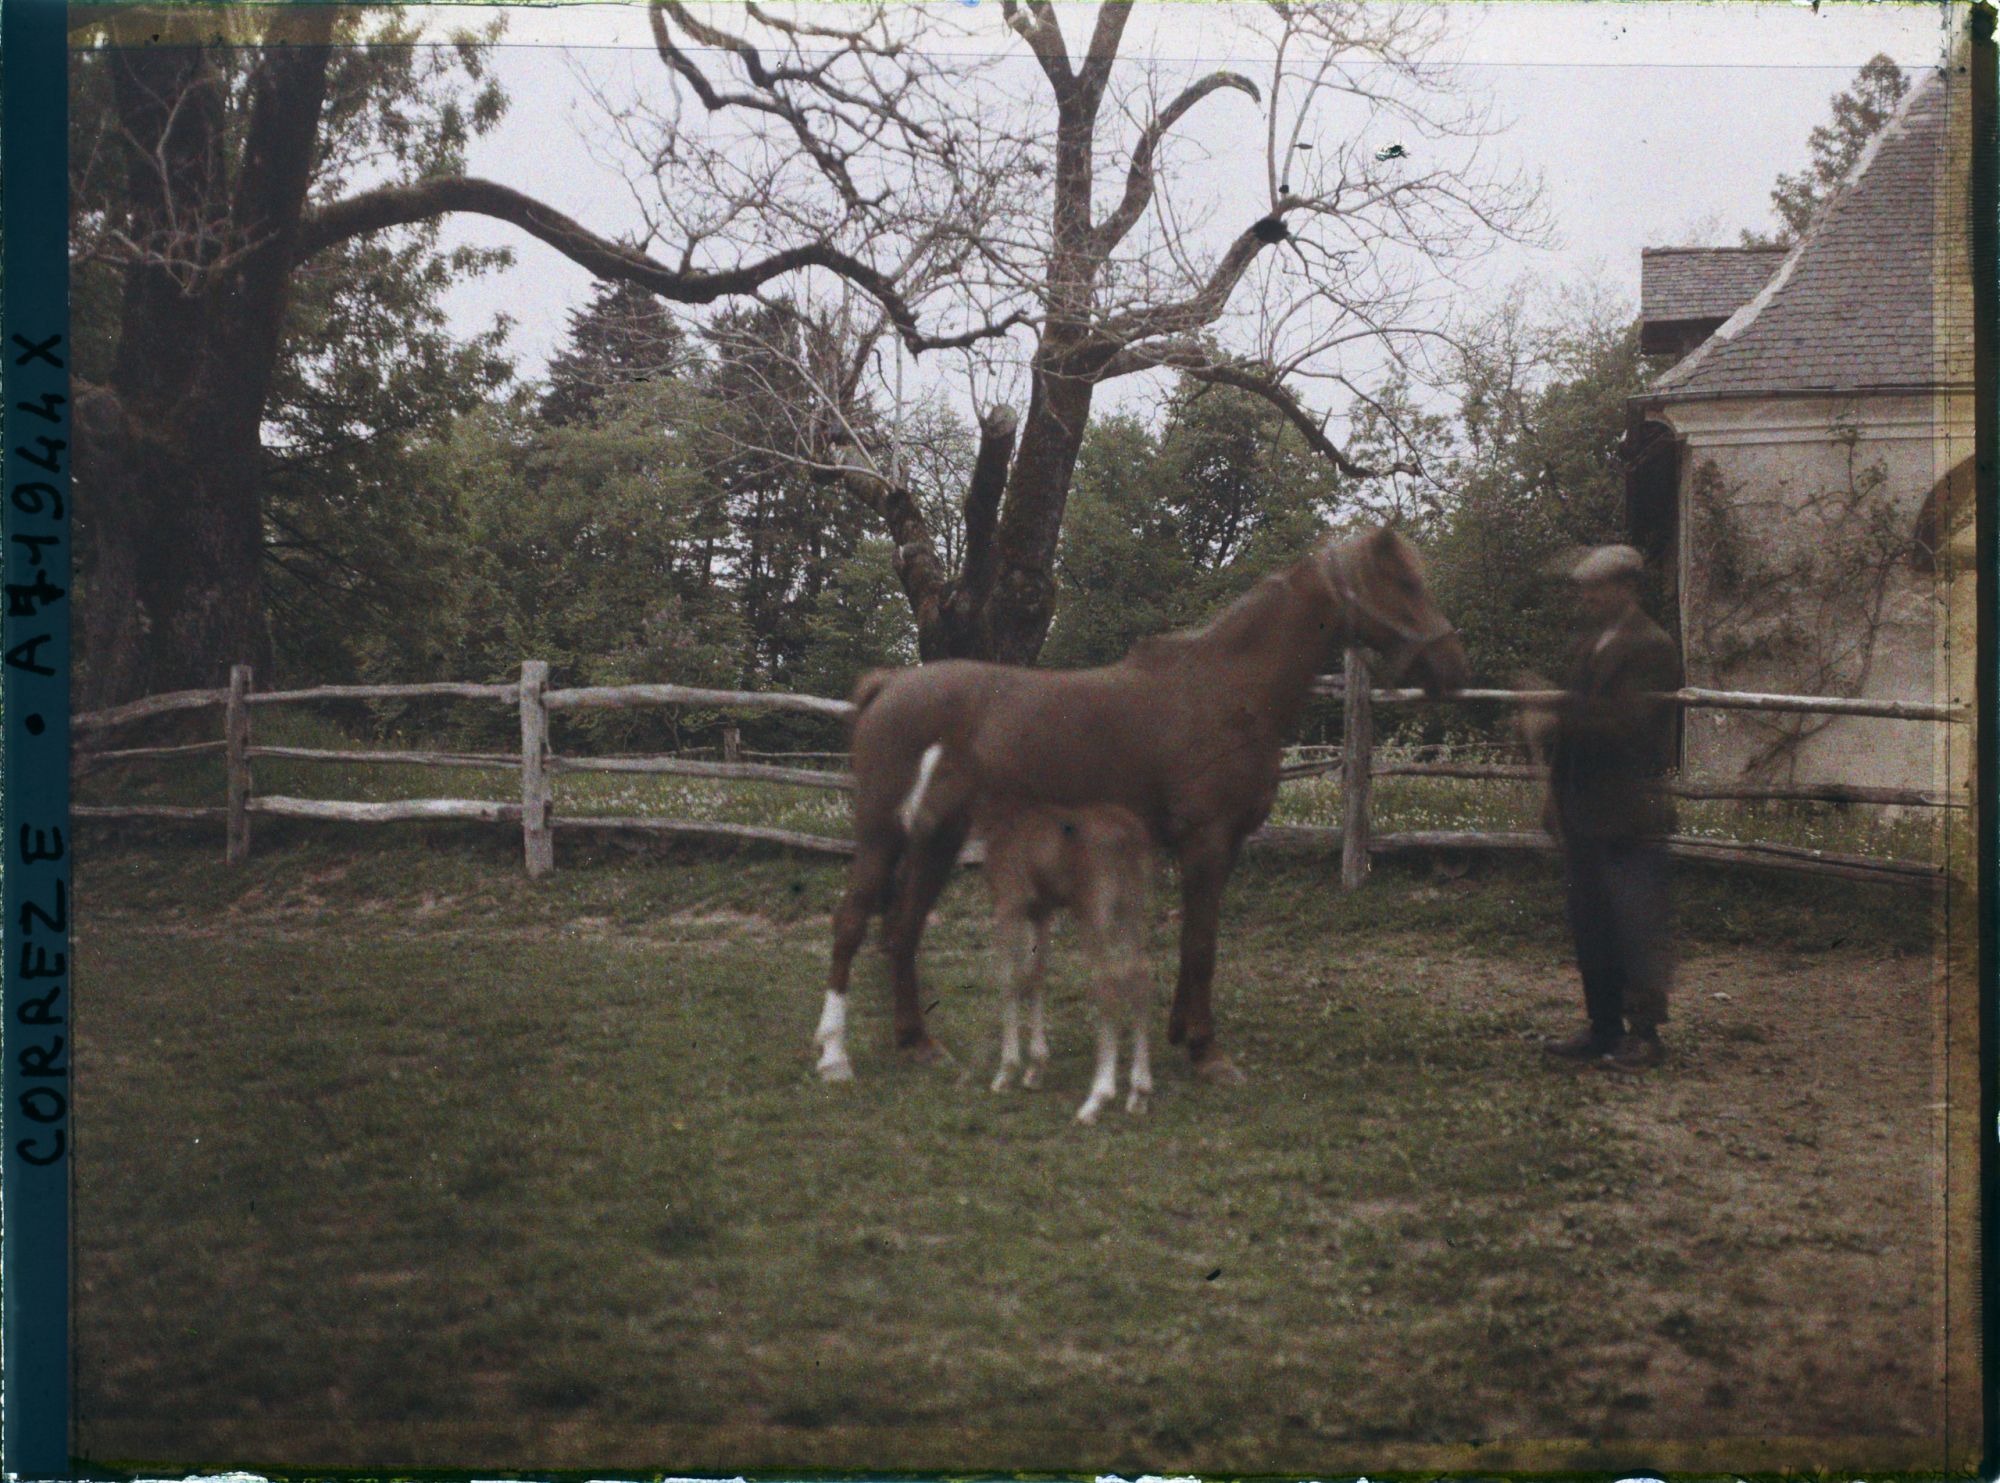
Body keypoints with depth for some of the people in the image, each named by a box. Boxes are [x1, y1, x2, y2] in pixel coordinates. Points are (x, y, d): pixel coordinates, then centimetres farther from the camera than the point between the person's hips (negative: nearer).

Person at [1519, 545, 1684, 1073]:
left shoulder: (1651, 648, -11)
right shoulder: (1588, 644, 16)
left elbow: (1628, 724, -21)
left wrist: (1557, 720, -24)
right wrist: (1546, 724, -3)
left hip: (1628, 815, -9)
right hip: (1582, 813, 9)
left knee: (1636, 926, -4)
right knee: (1590, 927, 13)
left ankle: (1644, 1034, 3)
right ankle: (1604, 1026, 22)